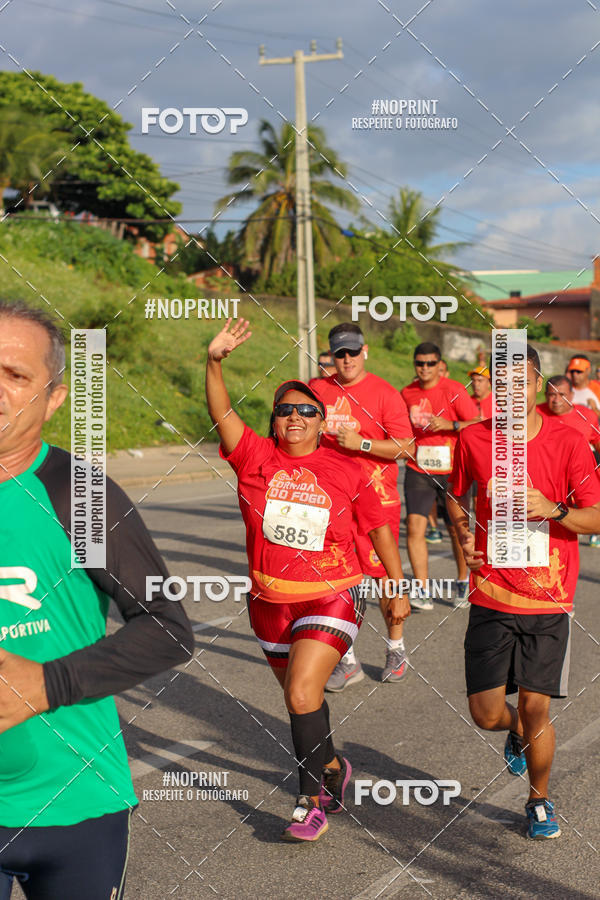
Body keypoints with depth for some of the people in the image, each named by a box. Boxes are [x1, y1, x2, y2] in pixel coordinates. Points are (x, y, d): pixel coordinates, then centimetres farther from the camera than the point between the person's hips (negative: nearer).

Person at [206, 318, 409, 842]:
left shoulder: (346, 471, -3)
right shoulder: (256, 458, -3)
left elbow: (379, 526, 7)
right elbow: (222, 413, -18)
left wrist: (398, 589, 9)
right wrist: (215, 362, -34)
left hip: (331, 597, -3)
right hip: (270, 600, 4)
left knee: (303, 694, -17)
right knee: (300, 695, 18)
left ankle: (314, 798, -2)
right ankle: (333, 767, 43)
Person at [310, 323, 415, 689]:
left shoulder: (385, 393, -5)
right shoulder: (319, 391, 7)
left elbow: (406, 447, -10)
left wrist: (361, 443, -18)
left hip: (377, 499, -4)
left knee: (385, 576, 3)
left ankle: (396, 648, 25)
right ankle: (348, 661, 14)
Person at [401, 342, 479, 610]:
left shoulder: (453, 390, -7)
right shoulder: (407, 393, 7)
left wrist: (451, 425, -24)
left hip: (450, 470, -3)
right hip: (418, 470, 3)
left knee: (457, 530, 9)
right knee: (415, 525, -13)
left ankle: (463, 583, 34)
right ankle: (422, 593, -11)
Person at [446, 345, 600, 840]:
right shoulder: (473, 439, 0)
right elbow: (455, 495, 18)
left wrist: (553, 510, -23)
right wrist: (464, 534, -1)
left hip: (548, 598, -1)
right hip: (491, 595, 2)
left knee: (536, 707, -1)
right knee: (487, 715, 0)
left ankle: (540, 801, 23)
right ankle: (517, 732, 38)